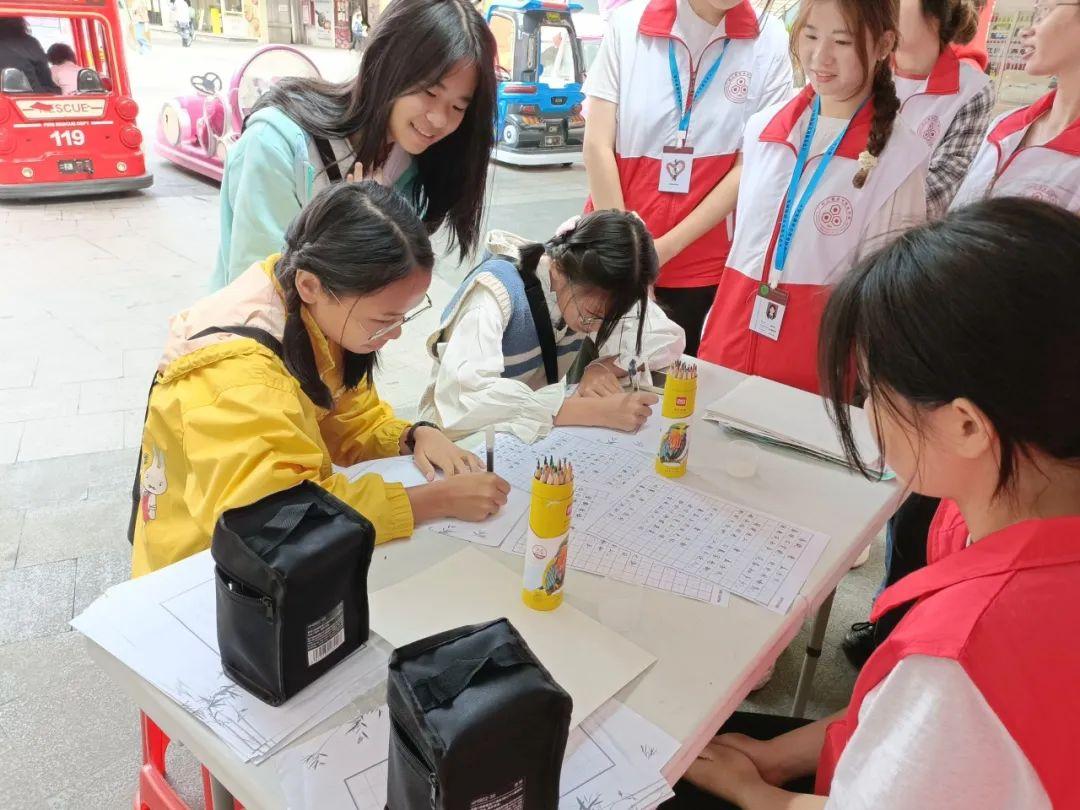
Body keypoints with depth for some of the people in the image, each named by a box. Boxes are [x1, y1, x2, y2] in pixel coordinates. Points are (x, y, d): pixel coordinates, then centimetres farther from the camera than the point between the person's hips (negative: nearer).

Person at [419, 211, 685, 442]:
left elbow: (671, 338, -5)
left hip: (538, 433, 4)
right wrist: (594, 410, -39)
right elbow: (463, 398, -38)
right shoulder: (497, 288, -25)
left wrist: (607, 366, -22)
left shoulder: (592, 287, -10)